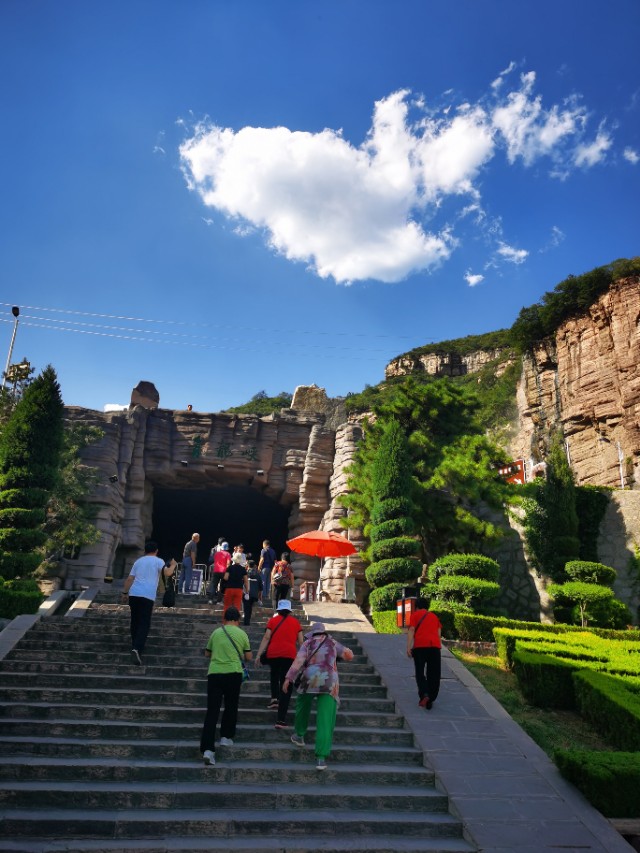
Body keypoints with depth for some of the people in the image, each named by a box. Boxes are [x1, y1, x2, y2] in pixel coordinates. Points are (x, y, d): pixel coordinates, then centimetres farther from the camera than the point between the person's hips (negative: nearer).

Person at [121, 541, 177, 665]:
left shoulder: (138, 561, 18)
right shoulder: (158, 561, 3)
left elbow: (129, 579, 16)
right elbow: (167, 573, -11)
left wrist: (125, 592, 23)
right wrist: (173, 565, 7)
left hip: (133, 594, 5)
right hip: (147, 596, -5)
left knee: (135, 621, 20)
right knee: (144, 624, -5)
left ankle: (136, 644, 33)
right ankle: (137, 649, -22)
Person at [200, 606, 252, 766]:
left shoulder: (216, 632, 8)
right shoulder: (241, 634, 4)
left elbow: (207, 653, 18)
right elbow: (248, 657, 9)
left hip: (214, 673, 1)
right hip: (233, 673, -1)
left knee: (212, 711, -1)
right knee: (230, 707, 20)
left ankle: (208, 748, -8)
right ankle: (226, 737, 26)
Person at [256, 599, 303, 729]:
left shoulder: (273, 620, 9)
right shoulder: (295, 622, 12)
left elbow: (266, 638, 0)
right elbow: (300, 641, 10)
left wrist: (258, 655, -1)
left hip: (273, 654, 1)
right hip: (290, 655, -1)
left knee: (274, 675, 32)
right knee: (286, 686, 1)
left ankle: (274, 698, 16)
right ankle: (281, 719, -4)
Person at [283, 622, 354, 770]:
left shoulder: (307, 643, 10)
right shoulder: (332, 643, 15)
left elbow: (299, 660, -4)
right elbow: (349, 655, 18)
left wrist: (289, 678, -7)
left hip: (309, 680, 0)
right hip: (329, 683, 0)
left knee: (303, 706, 30)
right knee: (325, 720, -1)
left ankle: (299, 735, 44)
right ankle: (321, 757, -8)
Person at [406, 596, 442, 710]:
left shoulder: (415, 615, 12)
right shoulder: (434, 616, 23)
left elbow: (411, 630, 0)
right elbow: (439, 633, 16)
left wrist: (408, 647, -4)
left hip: (420, 646, -3)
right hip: (435, 646, 3)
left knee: (420, 672, 4)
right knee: (433, 674, 9)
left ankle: (424, 695, -16)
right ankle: (431, 699, 6)